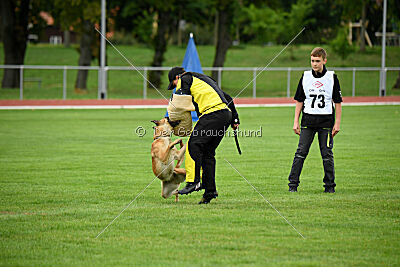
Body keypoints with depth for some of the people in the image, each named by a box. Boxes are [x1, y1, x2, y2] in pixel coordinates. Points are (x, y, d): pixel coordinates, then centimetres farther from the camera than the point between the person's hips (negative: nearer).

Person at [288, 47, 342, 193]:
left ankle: (330, 185, 10)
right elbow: (299, 101, 10)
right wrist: (296, 122, 4)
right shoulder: (305, 77, 6)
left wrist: (337, 123, -3)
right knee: (301, 152, -3)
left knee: (327, 154, 2)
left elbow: (338, 102, 2)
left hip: (326, 121, -1)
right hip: (308, 120, 2)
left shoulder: (332, 77, 0)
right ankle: (293, 183, 0)